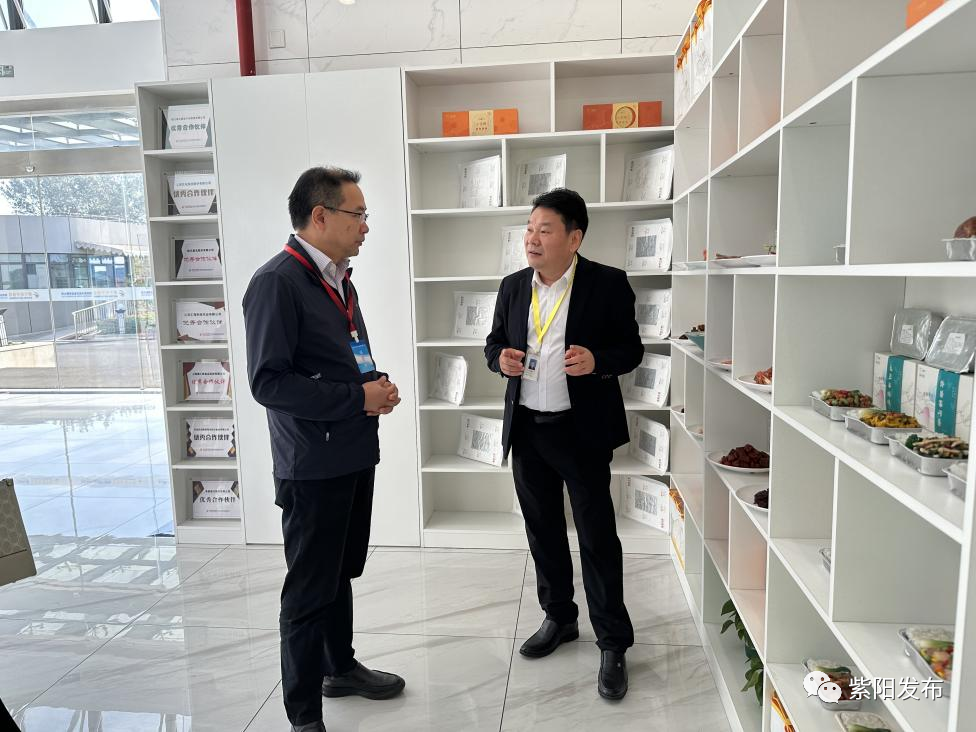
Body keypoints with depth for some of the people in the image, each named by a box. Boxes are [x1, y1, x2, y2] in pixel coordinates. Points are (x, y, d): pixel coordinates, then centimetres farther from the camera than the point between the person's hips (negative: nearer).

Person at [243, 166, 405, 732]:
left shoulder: (339, 279, 11)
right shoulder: (278, 281, -17)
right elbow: (269, 382, -23)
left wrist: (379, 386, 0)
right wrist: (358, 398, -20)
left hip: (355, 454, 9)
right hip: (313, 465, -8)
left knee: (342, 572, 23)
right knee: (311, 589, 5)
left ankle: (341, 667, 43)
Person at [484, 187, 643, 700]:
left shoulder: (609, 284, -7)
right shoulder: (513, 287, 6)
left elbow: (631, 349, -3)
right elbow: (494, 341, 16)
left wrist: (598, 361, -23)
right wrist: (500, 357, -7)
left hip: (582, 430, -5)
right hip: (526, 429, 5)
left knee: (597, 536, 3)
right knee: (543, 531, 17)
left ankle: (613, 643, 19)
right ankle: (558, 619, 37)